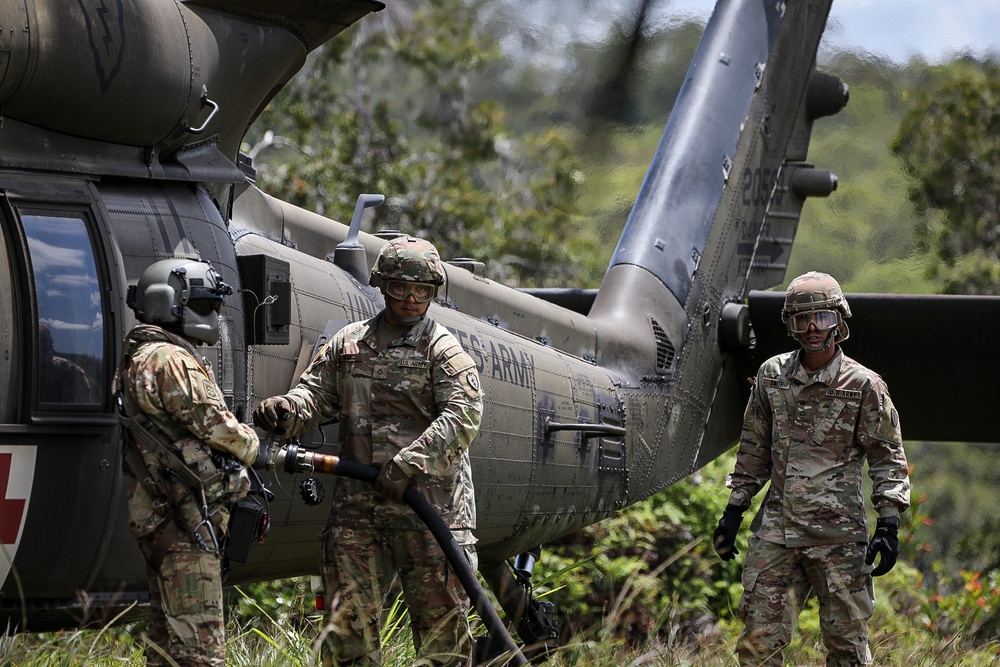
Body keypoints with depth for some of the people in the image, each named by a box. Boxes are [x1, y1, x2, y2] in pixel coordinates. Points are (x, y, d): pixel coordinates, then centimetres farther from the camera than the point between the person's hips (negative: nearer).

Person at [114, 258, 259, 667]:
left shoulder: (140, 358, 20)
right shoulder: (170, 360, -14)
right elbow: (213, 425, -14)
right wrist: (250, 443, 5)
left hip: (161, 516, 11)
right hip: (187, 519, -11)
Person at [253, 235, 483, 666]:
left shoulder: (442, 348, 1)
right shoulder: (347, 344, 15)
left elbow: (463, 415, -10)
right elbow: (316, 392, 13)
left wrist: (412, 461, -21)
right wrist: (284, 410, -11)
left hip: (428, 504, -4)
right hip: (356, 506, 4)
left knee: (440, 615, -1)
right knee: (348, 618, 5)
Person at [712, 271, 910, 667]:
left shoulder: (864, 386, -3)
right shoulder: (772, 376, 9)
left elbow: (888, 458, 1)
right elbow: (754, 448, 18)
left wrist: (888, 524, -8)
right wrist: (734, 509, 16)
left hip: (838, 534, -3)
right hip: (776, 527, 3)